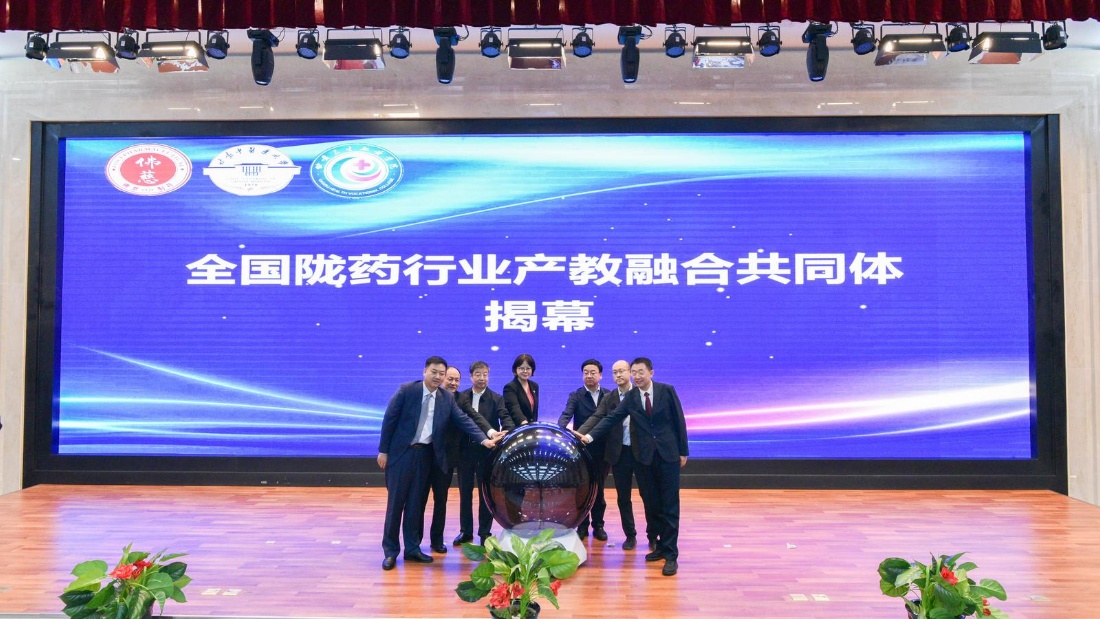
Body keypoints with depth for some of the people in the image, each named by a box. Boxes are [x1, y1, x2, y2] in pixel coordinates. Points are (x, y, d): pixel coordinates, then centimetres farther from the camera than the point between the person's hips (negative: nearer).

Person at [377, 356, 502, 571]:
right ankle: (390, 551, 11)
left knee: (416, 503, 10)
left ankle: (412, 548, 19)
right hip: (401, 452, -3)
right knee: (395, 502, 2)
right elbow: (389, 419, -6)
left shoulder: (447, 398, 3)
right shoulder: (406, 390, -9)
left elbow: (464, 420, -2)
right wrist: (383, 450, -7)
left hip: (426, 454, 4)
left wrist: (484, 439, -14)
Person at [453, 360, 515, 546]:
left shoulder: (497, 399, -1)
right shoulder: (461, 397, 4)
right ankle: (465, 531, 22)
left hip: (487, 451, -2)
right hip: (465, 451, 2)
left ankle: (485, 532, 17)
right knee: (465, 492, 10)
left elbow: (506, 418, -14)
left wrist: (507, 431, -34)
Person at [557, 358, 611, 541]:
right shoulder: (576, 396, -1)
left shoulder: (609, 395, 5)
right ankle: (582, 526, 18)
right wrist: (562, 429, -36)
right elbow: (566, 416, -14)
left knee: (599, 488, 10)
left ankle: (598, 525, 20)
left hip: (602, 450, 1)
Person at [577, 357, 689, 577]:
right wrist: (590, 435, -16)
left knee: (669, 506, -2)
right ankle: (661, 545, 22)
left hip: (668, 454, -2)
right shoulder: (630, 397, 3)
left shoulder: (667, 390, -2)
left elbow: (679, 420, 0)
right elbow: (611, 418, -4)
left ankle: (671, 554, 2)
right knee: (651, 504, 8)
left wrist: (683, 451, -1)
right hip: (644, 457, 3)